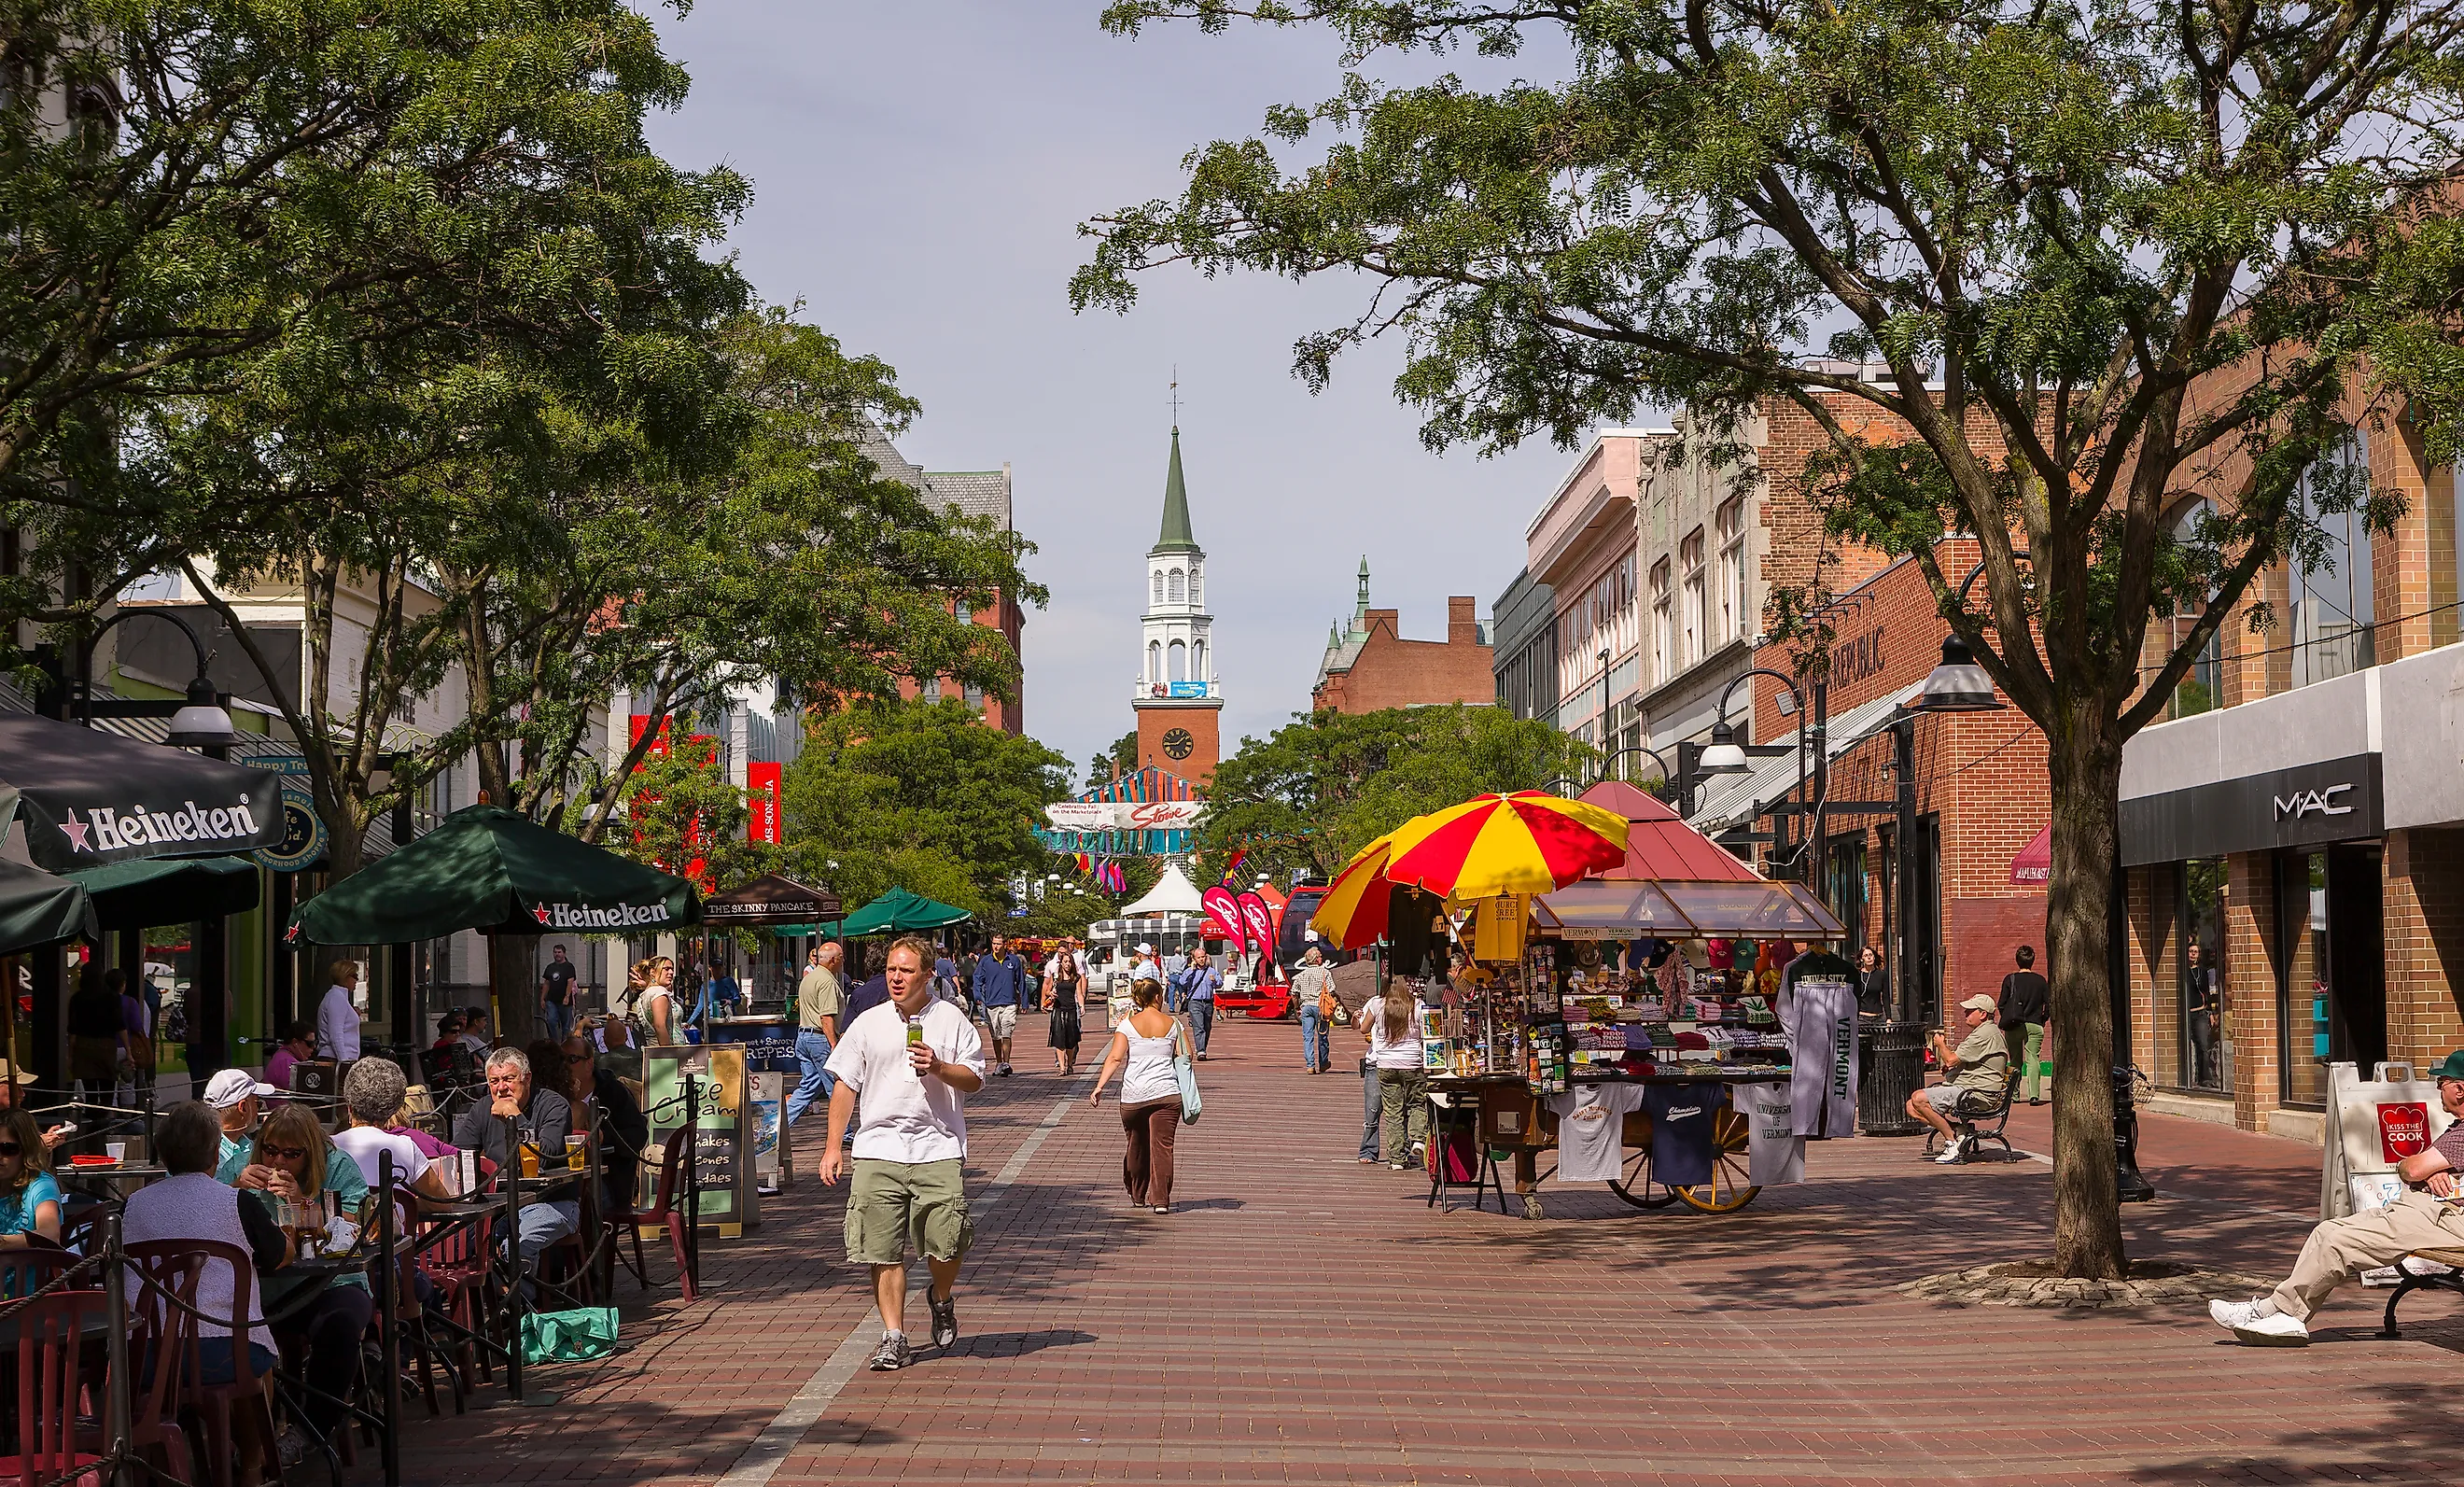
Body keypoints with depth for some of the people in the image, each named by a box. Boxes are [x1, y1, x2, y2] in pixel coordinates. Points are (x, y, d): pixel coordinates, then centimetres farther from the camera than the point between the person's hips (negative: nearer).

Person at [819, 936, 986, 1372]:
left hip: (938, 1150, -2)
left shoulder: (952, 1020, 6)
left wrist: (938, 1067, -15)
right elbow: (845, 1086, 13)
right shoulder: (868, 1024, 11)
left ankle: (941, 1300, 25)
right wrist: (833, 1147, 8)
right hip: (878, 1150, 2)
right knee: (883, 1250, -3)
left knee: (945, 1245, -8)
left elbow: (974, 1080, 4)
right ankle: (894, 1339, 4)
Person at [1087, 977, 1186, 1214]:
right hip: (1167, 1093, 0)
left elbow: (1115, 1058, -8)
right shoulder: (1172, 1024, 5)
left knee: (1136, 1147, 16)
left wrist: (1099, 1086, -9)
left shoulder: (1128, 1025, 2)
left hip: (1133, 1096, 0)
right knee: (1162, 1146, -2)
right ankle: (1160, 1199, -11)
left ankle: (1137, 1195, 30)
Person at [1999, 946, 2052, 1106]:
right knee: (2032, 1059, -4)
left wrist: (2006, 1021, 14)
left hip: (2014, 1026, 0)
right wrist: (2043, 1019, 14)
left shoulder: (2010, 979, -1)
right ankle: (2034, 1095, -19)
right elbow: (2049, 1002, 0)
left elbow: (2002, 1004, -1)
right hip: (2035, 1026, 0)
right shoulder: (2040, 980, 2)